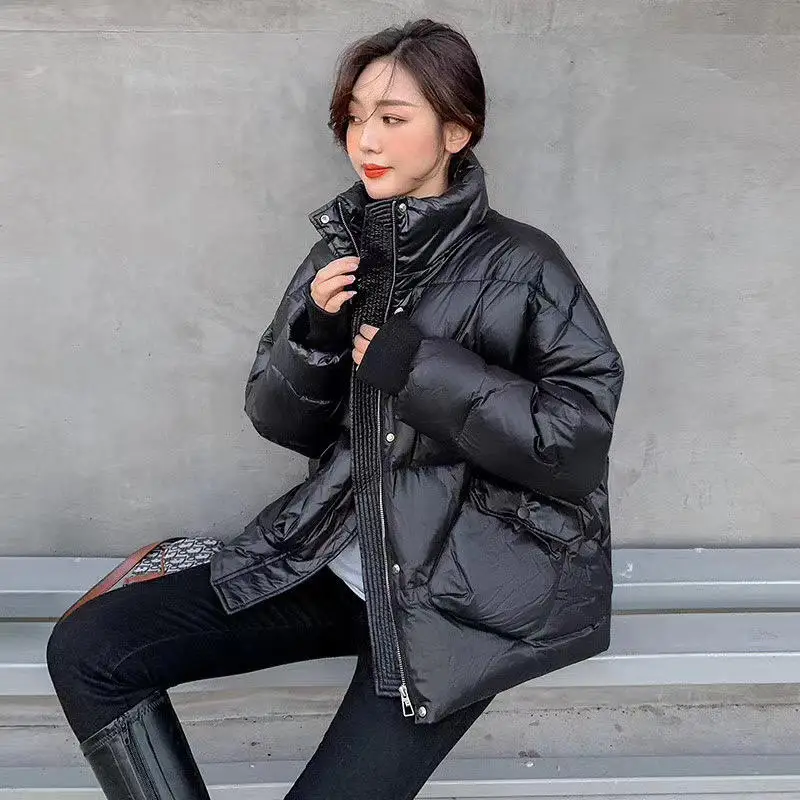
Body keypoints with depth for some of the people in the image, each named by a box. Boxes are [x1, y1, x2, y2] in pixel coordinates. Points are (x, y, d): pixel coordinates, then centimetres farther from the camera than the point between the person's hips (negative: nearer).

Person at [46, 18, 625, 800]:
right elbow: (280, 422, 9)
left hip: (463, 589, -5)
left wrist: (417, 366, -17)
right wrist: (314, 334, -11)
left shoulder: (521, 265, -8)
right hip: (332, 555, 5)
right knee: (84, 651, -4)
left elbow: (576, 446, -14)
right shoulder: (343, 250, 7)